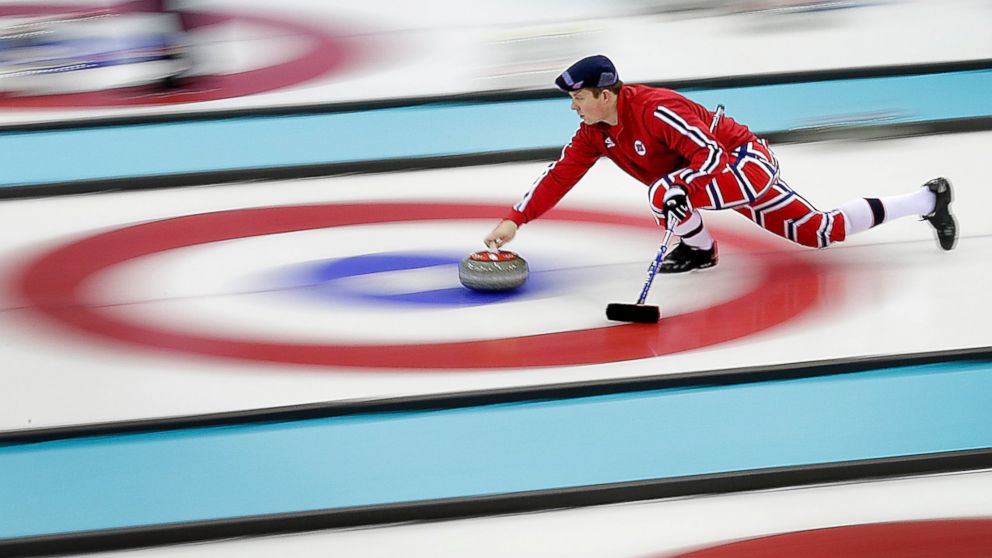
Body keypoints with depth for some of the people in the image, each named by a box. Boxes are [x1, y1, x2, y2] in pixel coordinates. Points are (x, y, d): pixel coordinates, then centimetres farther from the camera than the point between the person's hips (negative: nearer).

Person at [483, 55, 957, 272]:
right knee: (821, 232, 12)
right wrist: (515, 220, -9)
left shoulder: (655, 110, -27)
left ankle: (698, 250, 0)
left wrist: (682, 193, -46)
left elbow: (709, 155, -29)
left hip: (746, 164, -9)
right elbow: (560, 175, 0)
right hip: (729, 178, 9)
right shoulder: (595, 133, 0)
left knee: (663, 190, -27)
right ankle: (927, 200, 21)